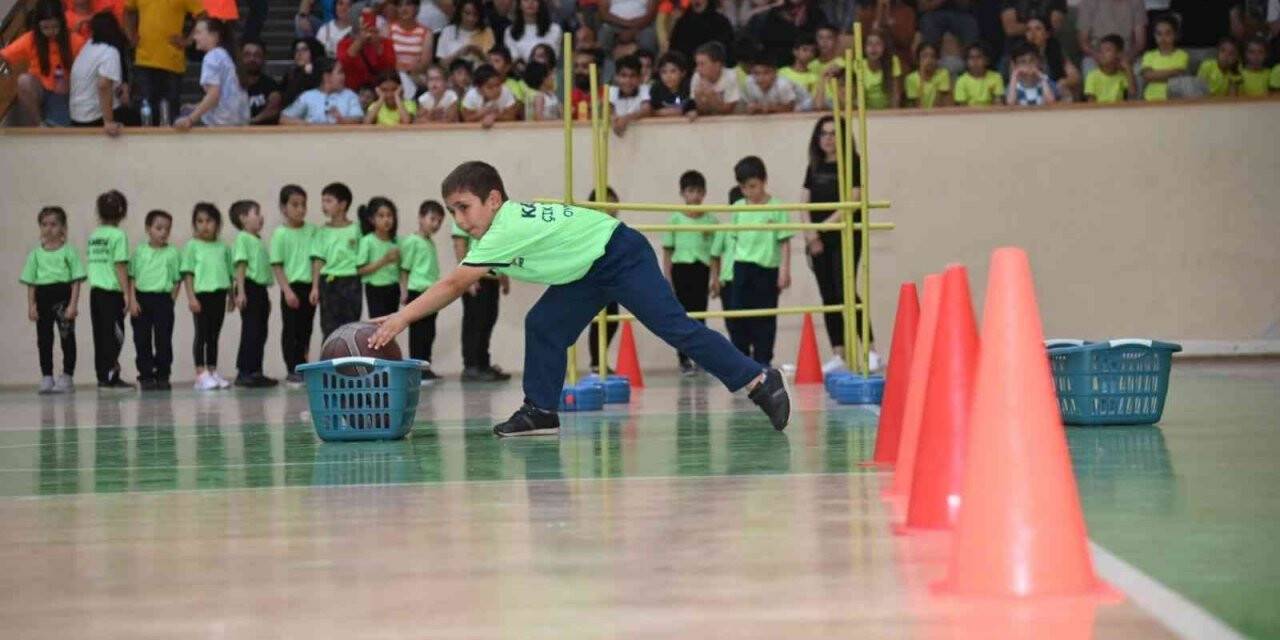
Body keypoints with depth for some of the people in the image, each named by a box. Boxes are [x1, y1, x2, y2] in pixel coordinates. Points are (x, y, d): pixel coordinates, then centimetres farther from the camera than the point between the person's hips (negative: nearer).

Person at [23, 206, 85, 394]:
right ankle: (46, 377, 9)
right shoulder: (36, 254, 10)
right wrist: (31, 306, 1)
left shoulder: (68, 251, 1)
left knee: (67, 337, -1)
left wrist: (73, 304, -11)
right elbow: (30, 282, 10)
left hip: (63, 296, -3)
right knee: (44, 339, 4)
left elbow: (76, 280, -2)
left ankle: (66, 376, 4)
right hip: (43, 297, 3)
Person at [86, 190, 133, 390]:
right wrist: (127, 293, -8)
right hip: (112, 291, -5)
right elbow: (120, 266, -11)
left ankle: (102, 376, 10)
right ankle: (110, 377, -6)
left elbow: (90, 265, 10)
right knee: (114, 334, -2)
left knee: (100, 335, 8)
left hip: (94, 291, 5)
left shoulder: (93, 236, 9)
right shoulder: (118, 235, -8)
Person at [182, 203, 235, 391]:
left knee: (214, 334, 10)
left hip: (219, 294, 4)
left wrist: (231, 297, 12)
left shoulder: (223, 247, 12)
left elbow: (229, 274, 16)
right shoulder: (192, 246, 1)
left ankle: (213, 372, 16)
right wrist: (191, 297, -11)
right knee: (201, 334, -2)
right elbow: (188, 273, -3)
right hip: (201, 293, -4)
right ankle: (201, 374, -2)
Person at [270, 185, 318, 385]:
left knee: (306, 330, 9)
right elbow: (276, 266, -5)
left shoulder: (312, 231, 6)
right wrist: (287, 290, -12)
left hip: (309, 286, 4)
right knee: (291, 330, 1)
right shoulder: (280, 234, -4)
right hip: (292, 287, -4)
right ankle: (293, 370, 5)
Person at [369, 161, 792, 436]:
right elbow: (456, 288, 8)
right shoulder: (499, 230, 3)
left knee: (674, 326, -16)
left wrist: (402, 319, -26)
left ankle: (758, 381, -15)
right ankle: (541, 411, 8)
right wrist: (402, 318, 1)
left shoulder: (507, 230, -27)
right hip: (589, 274, 10)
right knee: (542, 327, 2)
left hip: (622, 257, -10)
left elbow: (452, 285, -28)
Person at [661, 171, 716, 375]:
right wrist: (667, 278, -2)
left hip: (702, 269, 1)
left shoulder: (711, 220, 5)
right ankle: (684, 359, 7)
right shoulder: (675, 219, 1)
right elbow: (668, 251, 3)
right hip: (682, 268, -1)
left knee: (700, 314, 4)